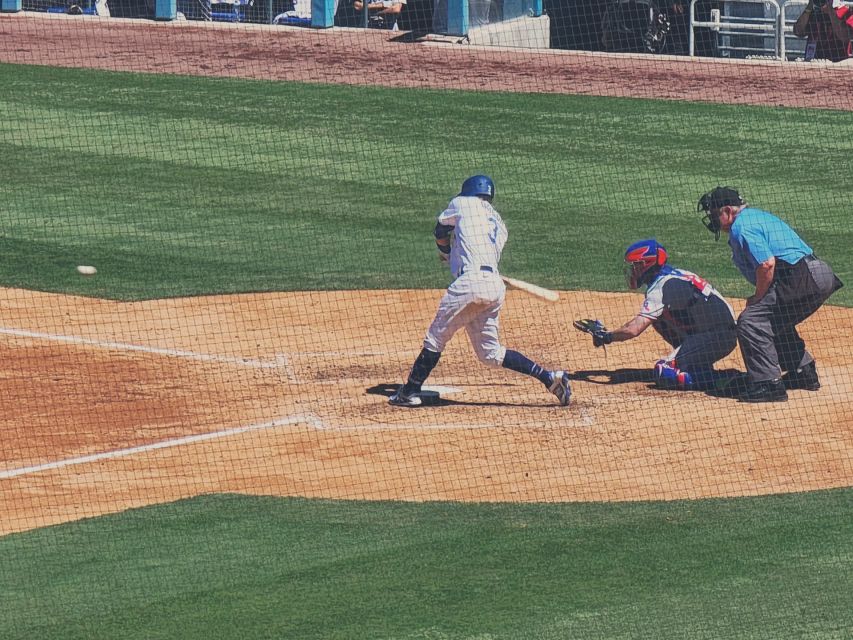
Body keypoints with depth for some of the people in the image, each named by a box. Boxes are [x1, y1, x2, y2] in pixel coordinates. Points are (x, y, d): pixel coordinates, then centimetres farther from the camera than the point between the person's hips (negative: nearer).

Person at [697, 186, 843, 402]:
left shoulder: (741, 227, -8)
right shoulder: (759, 215, 24)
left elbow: (767, 264, -20)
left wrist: (757, 298, -7)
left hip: (802, 278, -10)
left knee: (751, 321, -12)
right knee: (774, 321, 29)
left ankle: (768, 384, -17)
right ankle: (804, 373, 36)